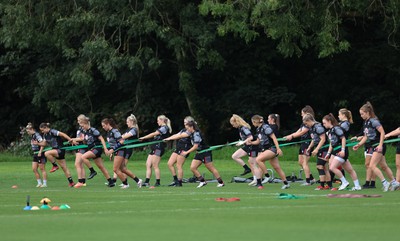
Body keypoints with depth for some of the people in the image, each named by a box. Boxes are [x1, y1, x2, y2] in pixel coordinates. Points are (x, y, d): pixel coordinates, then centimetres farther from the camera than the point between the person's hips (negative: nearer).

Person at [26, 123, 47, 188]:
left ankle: (45, 183, 2)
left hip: (40, 154, -9)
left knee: (42, 169, -3)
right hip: (35, 154, 9)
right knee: (34, 169, 6)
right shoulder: (32, 136, 13)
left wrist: (40, 152, -23)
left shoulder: (37, 135, -15)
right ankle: (39, 183, 13)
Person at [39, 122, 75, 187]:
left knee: (47, 153, -27)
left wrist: (69, 139, -33)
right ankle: (71, 182, 13)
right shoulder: (45, 135, 10)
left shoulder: (52, 132, -16)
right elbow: (45, 143, 23)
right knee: (64, 168, 10)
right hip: (56, 151, 9)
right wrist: (37, 143, 8)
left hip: (60, 150, -9)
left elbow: (62, 134, -23)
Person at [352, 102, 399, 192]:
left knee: (372, 166, -14)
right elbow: (366, 137, 20)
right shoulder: (365, 123, 12)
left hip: (379, 146, -9)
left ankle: (385, 183, -11)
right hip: (373, 146, 9)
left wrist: (380, 145, -23)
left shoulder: (373, 121, -15)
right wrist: (358, 145, 10)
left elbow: (382, 132, -19)